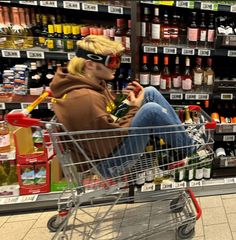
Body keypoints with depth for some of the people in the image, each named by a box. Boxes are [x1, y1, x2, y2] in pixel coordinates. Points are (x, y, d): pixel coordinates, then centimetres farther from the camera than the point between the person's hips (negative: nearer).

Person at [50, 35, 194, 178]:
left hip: (112, 142, 10)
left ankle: (184, 136, 9)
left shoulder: (92, 83, 3)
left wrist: (127, 102, -3)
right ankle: (190, 150, 0)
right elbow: (113, 138, -26)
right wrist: (135, 108, -15)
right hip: (109, 162, -9)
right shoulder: (84, 98, -28)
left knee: (150, 93, 2)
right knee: (151, 110, -25)